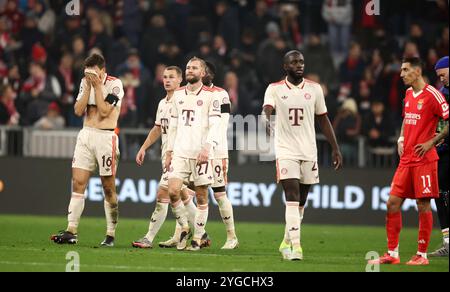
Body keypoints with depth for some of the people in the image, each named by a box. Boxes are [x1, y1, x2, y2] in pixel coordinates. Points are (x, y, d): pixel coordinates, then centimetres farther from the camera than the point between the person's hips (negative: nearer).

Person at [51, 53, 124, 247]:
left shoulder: (115, 84, -7)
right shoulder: (85, 83, 10)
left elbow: (104, 111, -16)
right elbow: (79, 111, 2)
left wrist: (97, 86, -13)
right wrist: (88, 87, -5)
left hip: (105, 137, -5)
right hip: (86, 135, 5)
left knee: (108, 187, 0)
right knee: (78, 183, -4)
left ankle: (111, 234, 7)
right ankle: (71, 232, -6)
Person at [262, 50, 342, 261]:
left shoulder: (314, 89, 6)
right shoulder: (275, 89, -2)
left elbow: (323, 120, 12)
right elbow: (267, 109, -20)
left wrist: (335, 148, 9)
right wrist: (266, 120, -45)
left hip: (308, 151, 4)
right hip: (286, 150, -4)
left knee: (301, 201, 10)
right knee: (292, 198, -15)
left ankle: (287, 242, 26)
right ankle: (295, 246, -19)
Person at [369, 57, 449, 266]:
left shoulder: (432, 94, -10)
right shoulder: (408, 94, 14)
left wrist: (431, 142, -13)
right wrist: (401, 139, 13)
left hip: (424, 159, -8)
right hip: (406, 159, 8)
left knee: (423, 205, -2)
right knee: (393, 203, 3)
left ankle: (422, 255, 5)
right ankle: (392, 254, 8)